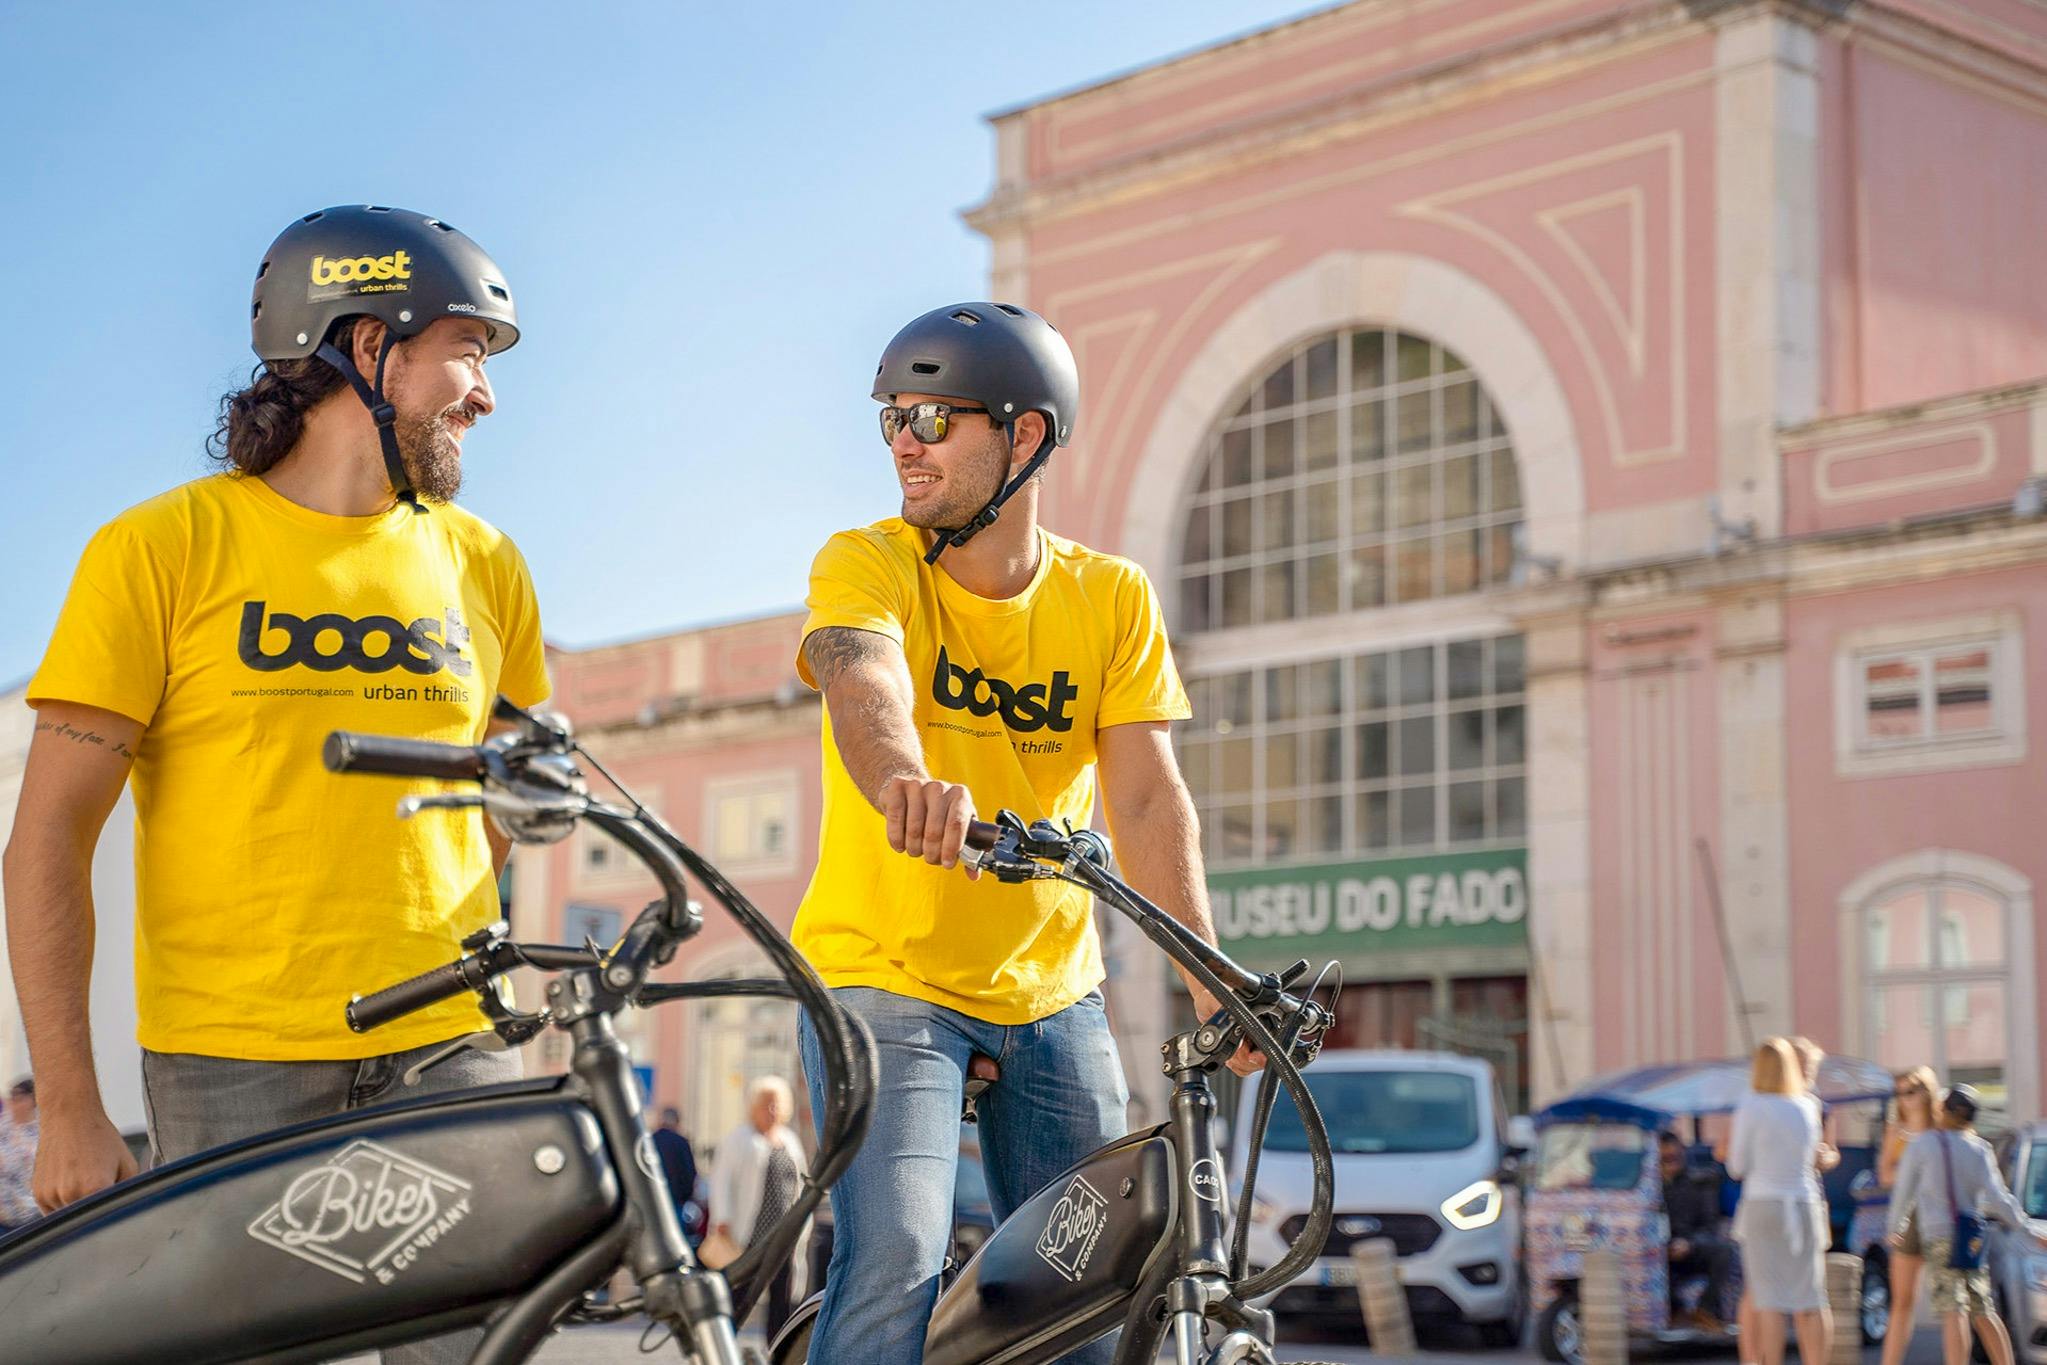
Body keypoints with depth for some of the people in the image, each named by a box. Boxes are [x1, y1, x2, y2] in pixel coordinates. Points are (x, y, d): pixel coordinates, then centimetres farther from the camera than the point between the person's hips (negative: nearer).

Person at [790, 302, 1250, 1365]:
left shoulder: (1114, 601, -2)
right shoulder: (867, 565, -9)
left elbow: (1148, 800, -11)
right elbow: (863, 683, -31)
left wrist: (1211, 982, -24)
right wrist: (907, 782, -55)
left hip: (1051, 990, 3)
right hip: (883, 975, -3)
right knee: (896, 1267, -18)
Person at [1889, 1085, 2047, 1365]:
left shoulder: (1922, 1144, -2)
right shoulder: (1978, 1148, 5)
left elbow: (1903, 1192, 4)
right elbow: (1997, 1198, -2)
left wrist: (1896, 1228, 19)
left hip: (1938, 1237, -4)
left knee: (1953, 1311, -12)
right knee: (1984, 1311, 13)